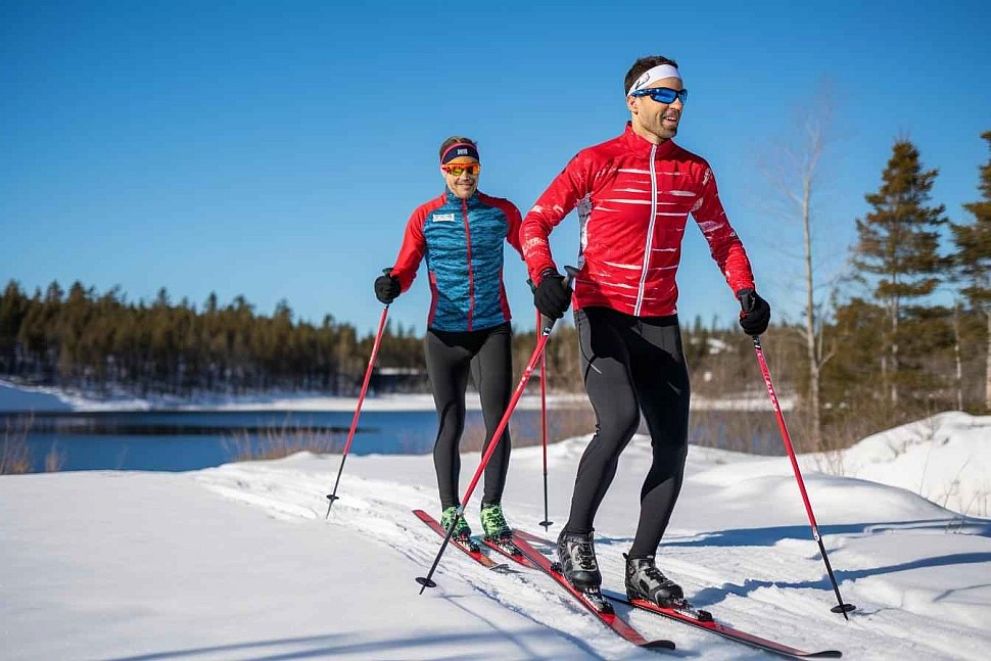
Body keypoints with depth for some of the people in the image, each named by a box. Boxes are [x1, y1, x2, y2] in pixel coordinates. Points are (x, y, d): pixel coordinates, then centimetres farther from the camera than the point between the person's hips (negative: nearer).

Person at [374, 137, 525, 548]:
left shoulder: (501, 212, 6)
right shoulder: (425, 217, 3)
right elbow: (406, 267, 0)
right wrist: (391, 284, -23)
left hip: (493, 329, 1)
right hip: (445, 333, 0)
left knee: (497, 419, -6)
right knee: (450, 424, 1)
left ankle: (492, 508, 8)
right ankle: (450, 511, 15)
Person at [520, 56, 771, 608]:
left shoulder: (694, 171, 9)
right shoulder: (598, 162, -3)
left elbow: (722, 238, 21)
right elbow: (535, 222, -3)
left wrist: (746, 292, 5)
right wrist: (545, 275, -22)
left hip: (660, 321, 5)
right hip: (602, 313, -5)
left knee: (673, 444, -3)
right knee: (620, 420, -25)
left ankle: (643, 564, 11)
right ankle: (576, 538, -3)